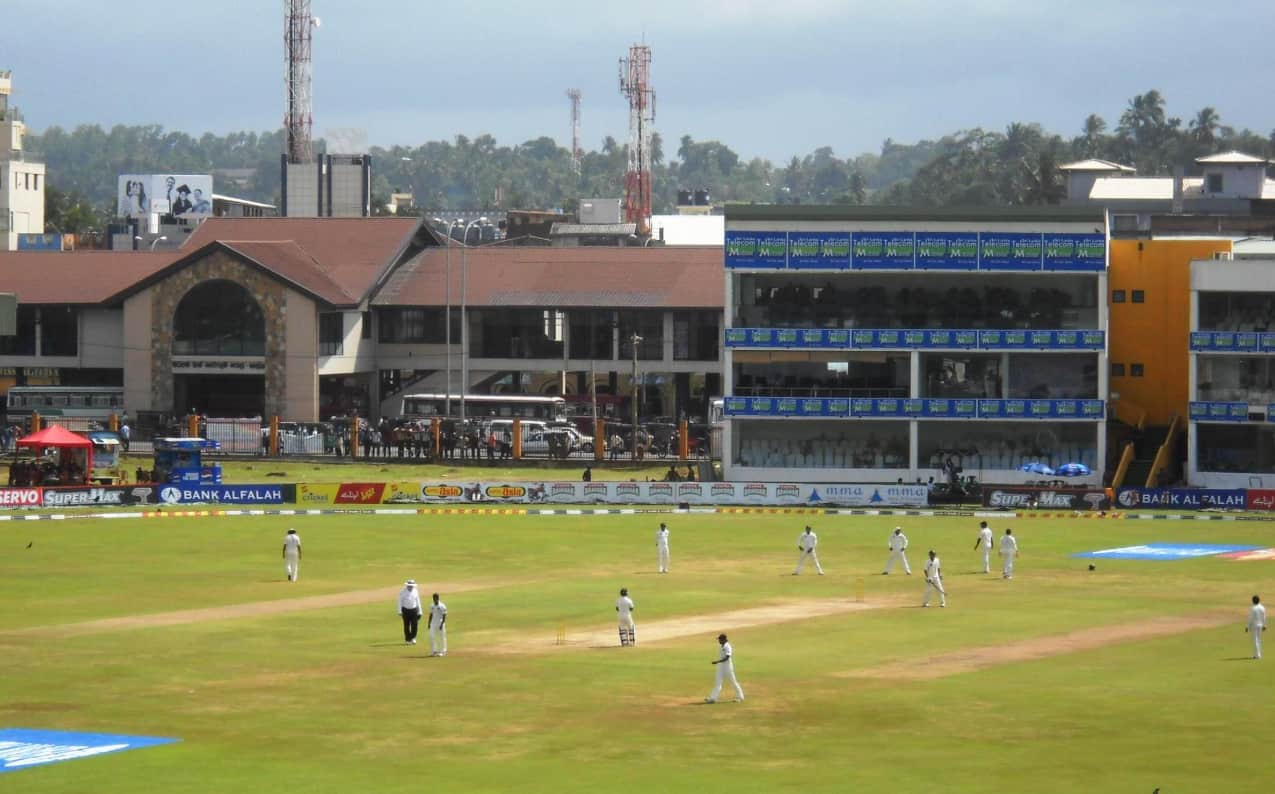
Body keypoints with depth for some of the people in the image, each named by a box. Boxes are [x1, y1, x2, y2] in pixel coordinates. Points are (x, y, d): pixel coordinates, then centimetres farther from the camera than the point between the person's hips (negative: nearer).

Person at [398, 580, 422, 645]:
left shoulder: (415, 592, 3)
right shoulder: (403, 592, -7)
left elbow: (418, 601, 9)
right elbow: (400, 602, -4)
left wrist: (419, 611, 9)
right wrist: (400, 612, -9)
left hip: (414, 610, 2)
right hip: (405, 610, -2)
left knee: (415, 625, -3)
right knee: (406, 625, 3)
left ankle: (413, 638, 15)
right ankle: (408, 639, 14)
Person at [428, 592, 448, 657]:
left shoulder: (442, 606, -11)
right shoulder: (432, 606, 9)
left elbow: (444, 616, -12)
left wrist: (442, 624, -18)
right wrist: (429, 624, 11)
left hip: (440, 624, -6)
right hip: (433, 624, 6)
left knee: (441, 637, 0)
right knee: (432, 637, 3)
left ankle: (442, 651, 8)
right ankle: (433, 651, 11)